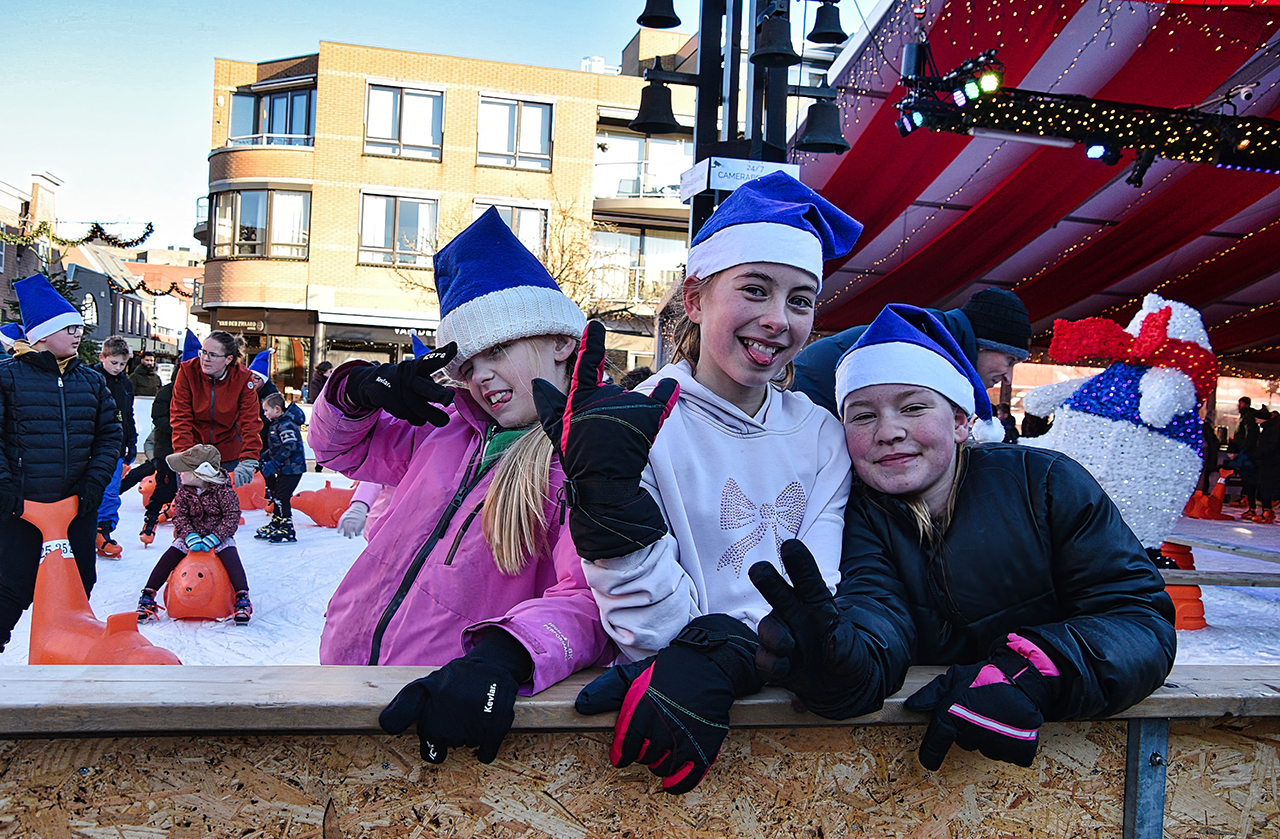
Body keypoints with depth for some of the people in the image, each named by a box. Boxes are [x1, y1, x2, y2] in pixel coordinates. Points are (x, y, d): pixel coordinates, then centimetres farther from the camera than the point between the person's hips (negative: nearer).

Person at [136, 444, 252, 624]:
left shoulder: (223, 491, -15)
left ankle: (242, 599, -26)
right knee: (168, 558, -11)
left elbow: (232, 517, -17)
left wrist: (214, 538, -27)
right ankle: (147, 597, 0)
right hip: (191, 536, 4)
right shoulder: (184, 491, -1)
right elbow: (179, 516, -3)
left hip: (219, 536, -4)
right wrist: (190, 536, -22)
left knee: (231, 559, -28)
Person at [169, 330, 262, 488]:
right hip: (193, 449, 0)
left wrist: (248, 460, -27)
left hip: (228, 452, 0)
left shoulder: (243, 378, -15)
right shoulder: (187, 371, -15)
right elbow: (180, 419, -15)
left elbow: (250, 422, -15)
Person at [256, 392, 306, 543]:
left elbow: (290, 447, -27)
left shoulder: (286, 424, -19)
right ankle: (275, 524, 28)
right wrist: (264, 458, 17)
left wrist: (273, 463, -26)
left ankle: (287, 530, -4)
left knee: (282, 497, -9)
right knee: (277, 495, 16)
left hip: (292, 469, -10)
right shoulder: (277, 424, 14)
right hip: (283, 468, 10)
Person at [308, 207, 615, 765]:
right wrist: (356, 390, 6)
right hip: (345, 669, 4)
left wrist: (501, 657, -37)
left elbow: (587, 600, -20)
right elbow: (339, 446, 27)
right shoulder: (448, 434, 13)